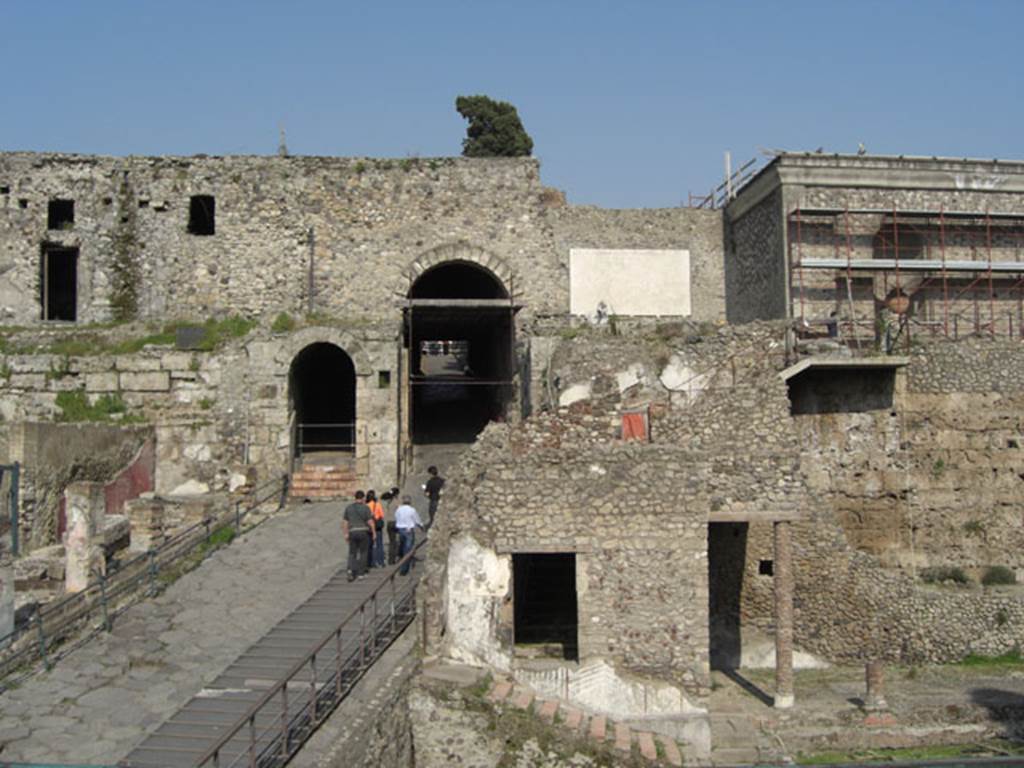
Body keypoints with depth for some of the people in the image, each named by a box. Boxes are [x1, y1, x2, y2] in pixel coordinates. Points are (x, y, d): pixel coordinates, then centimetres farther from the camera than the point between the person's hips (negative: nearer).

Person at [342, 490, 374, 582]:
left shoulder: (348, 507, 5)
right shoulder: (366, 508, -5)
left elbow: (344, 522, 5)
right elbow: (370, 522, -8)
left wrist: (346, 534, 11)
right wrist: (373, 533, 2)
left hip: (353, 532, 2)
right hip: (364, 532, -2)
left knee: (352, 553, 9)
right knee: (362, 553, 11)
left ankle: (351, 569, -14)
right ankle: (360, 573, 11)